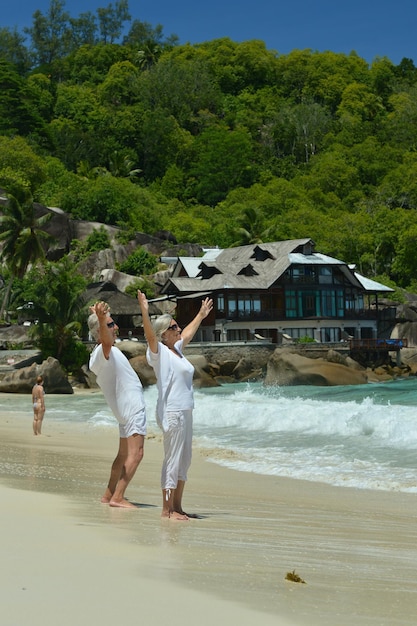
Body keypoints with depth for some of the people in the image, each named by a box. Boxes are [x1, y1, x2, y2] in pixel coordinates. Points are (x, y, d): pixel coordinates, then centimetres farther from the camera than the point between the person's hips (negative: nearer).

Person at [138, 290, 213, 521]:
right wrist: (145, 312, -40)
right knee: (172, 460, -6)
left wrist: (201, 315, 46)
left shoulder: (176, 349, 16)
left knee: (184, 461, 12)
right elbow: (150, 335, -26)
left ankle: (177, 507, 19)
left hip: (185, 412, 9)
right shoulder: (159, 351, -7)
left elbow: (188, 333, 34)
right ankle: (166, 509, 0)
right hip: (172, 412, -9)